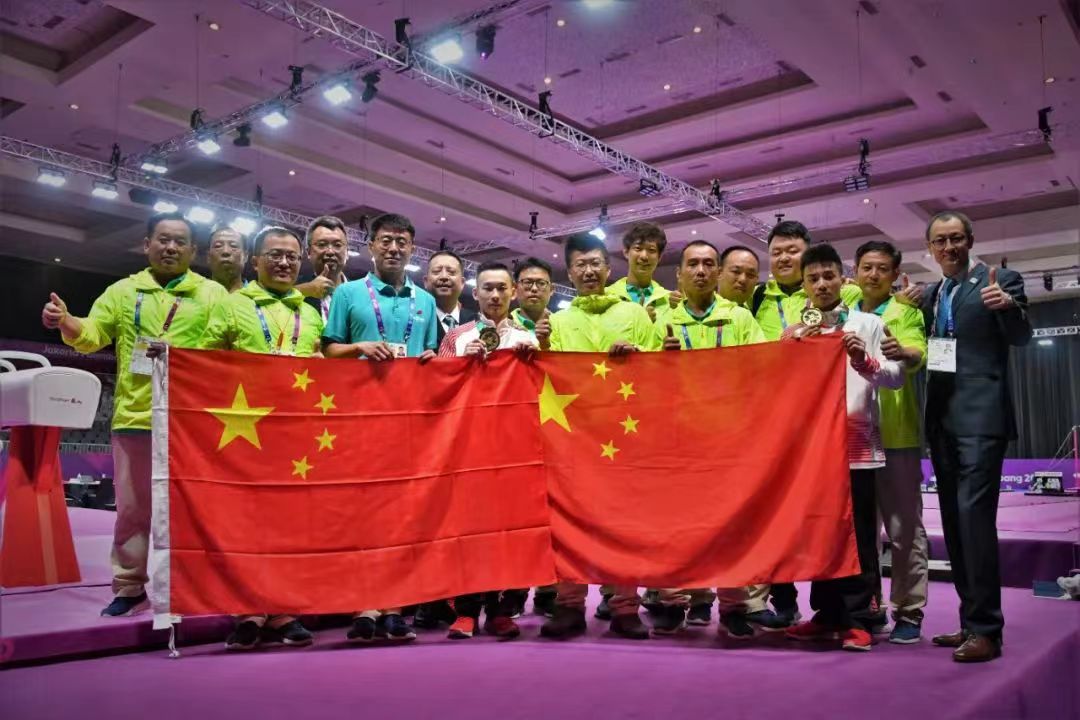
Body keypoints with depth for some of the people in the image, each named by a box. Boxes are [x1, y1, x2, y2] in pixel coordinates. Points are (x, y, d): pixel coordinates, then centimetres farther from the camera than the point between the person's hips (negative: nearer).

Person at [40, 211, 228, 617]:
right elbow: (90, 335, 3)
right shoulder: (124, 291, 14)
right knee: (132, 507, 9)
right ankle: (129, 586, 21)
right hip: (134, 416, 2)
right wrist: (65, 321, -17)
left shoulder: (213, 294, 8)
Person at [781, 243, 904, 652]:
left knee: (859, 535, -1)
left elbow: (897, 376, -4)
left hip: (857, 443, -3)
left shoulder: (869, 325, 6)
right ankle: (827, 614, 17)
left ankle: (856, 620, 6)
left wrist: (864, 360, -20)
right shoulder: (794, 333, 14)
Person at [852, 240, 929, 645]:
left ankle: (908, 611, 10)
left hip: (896, 433, -3)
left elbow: (918, 355, -16)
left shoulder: (906, 312, 3)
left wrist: (902, 352, -38)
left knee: (904, 527, 1)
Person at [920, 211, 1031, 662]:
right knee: (954, 519, 9)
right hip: (941, 416, 7)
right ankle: (971, 620, 18)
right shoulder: (930, 295, 17)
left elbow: (1020, 339, -9)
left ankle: (986, 629, -9)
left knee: (974, 513, -15)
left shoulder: (1000, 281, -1)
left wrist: (1009, 307, -29)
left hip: (979, 414, -7)